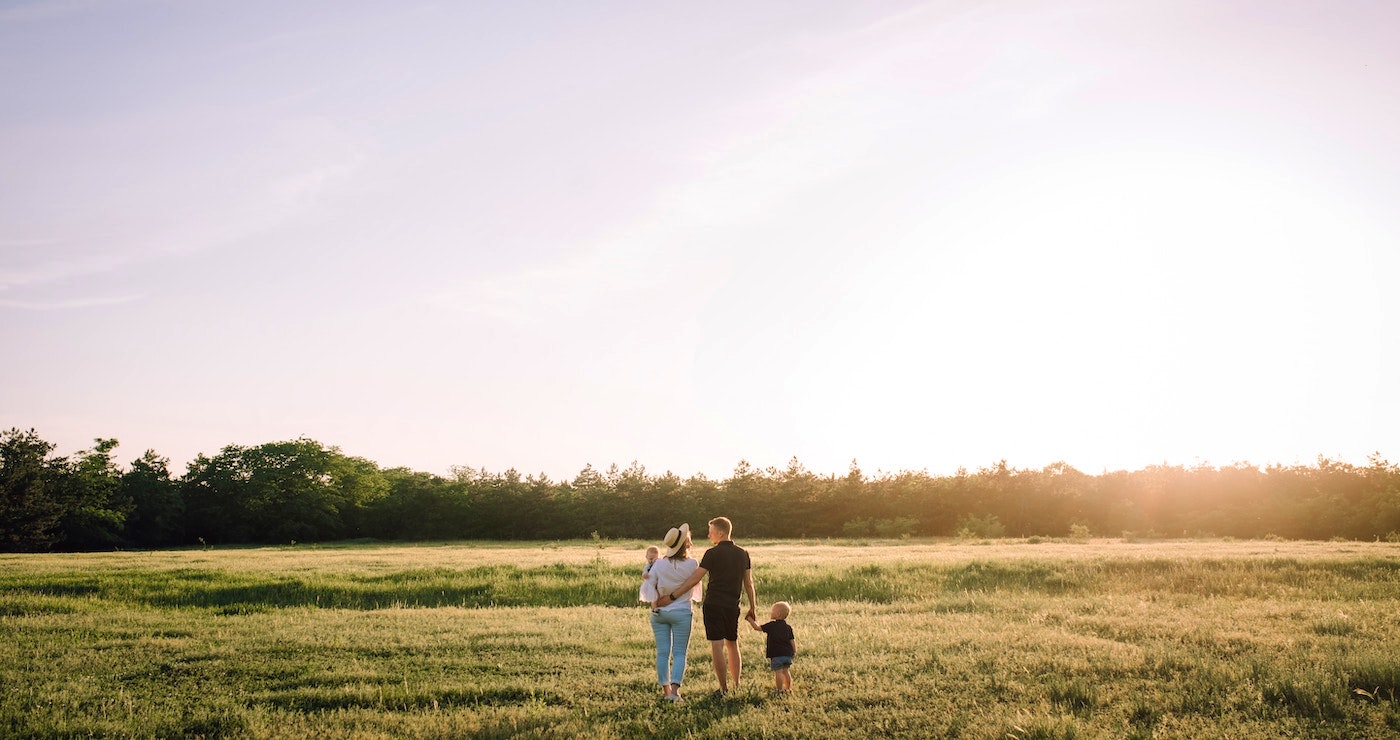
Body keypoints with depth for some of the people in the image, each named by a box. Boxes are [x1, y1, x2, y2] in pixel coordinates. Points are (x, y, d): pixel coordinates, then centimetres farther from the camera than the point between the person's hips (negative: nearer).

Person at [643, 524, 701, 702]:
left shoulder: (659, 564, -3)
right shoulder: (692, 564, -7)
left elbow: (648, 586, -6)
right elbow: (696, 591, 6)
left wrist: (654, 605, -3)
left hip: (660, 613, 2)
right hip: (682, 612, -2)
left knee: (663, 652, 8)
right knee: (679, 653, 2)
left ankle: (666, 689, 12)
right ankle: (675, 690, -10)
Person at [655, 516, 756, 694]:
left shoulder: (713, 553, -9)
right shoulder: (743, 554, 7)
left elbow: (694, 579, -13)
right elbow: (749, 584, 9)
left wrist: (672, 596, -11)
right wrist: (752, 609, 17)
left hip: (713, 605, -6)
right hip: (732, 606, 6)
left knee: (717, 646, -5)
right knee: (732, 645, 18)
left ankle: (724, 688, -6)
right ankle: (736, 686, 21)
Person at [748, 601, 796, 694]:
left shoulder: (772, 625, -7)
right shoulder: (788, 627, 8)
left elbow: (757, 628, -4)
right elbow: (792, 640, 8)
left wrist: (751, 620, 9)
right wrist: (794, 651, 18)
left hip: (776, 654, -6)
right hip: (787, 654, 6)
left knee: (778, 672, -2)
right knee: (786, 671, 16)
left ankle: (779, 689, 1)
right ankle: (788, 688, 20)